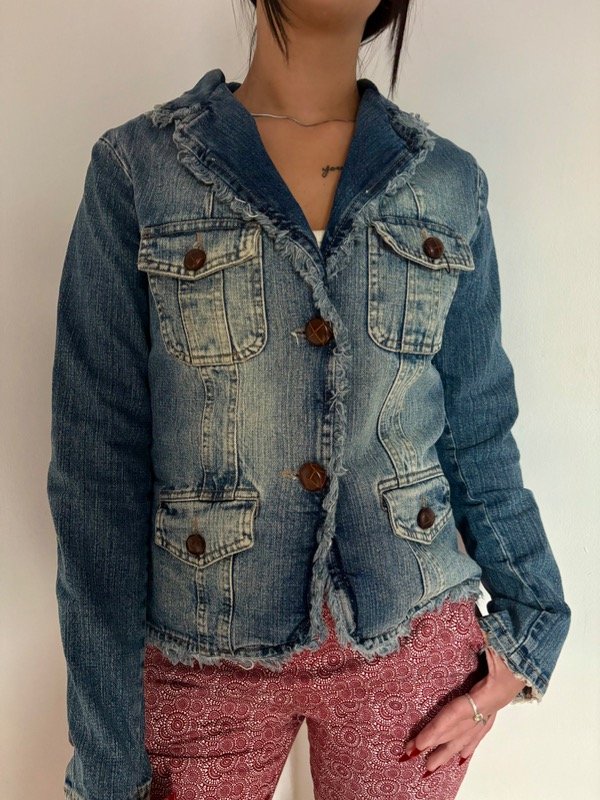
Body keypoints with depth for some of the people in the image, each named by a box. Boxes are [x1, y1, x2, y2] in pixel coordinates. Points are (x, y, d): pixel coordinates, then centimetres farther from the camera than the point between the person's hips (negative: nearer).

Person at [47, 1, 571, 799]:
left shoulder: (450, 183, 0)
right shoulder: (135, 171, -7)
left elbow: (478, 429, 6)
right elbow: (99, 463, -8)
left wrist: (529, 623, 3)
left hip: (413, 641, 3)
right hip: (206, 658, -1)